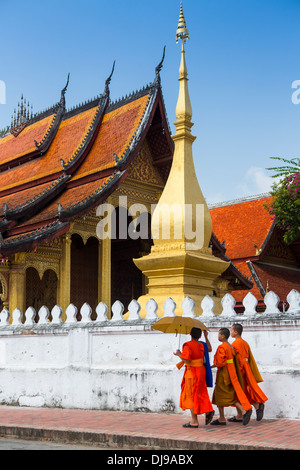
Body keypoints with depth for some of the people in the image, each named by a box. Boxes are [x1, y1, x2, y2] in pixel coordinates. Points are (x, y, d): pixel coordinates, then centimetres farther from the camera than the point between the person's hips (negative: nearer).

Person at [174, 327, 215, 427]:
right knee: (200, 393, 21)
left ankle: (194, 421, 5)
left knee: (191, 395, 1)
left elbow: (186, 360, -23)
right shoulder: (202, 345, 4)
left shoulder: (188, 345, -16)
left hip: (191, 372, -7)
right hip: (201, 370, 7)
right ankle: (208, 410, 4)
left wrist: (179, 354, -6)